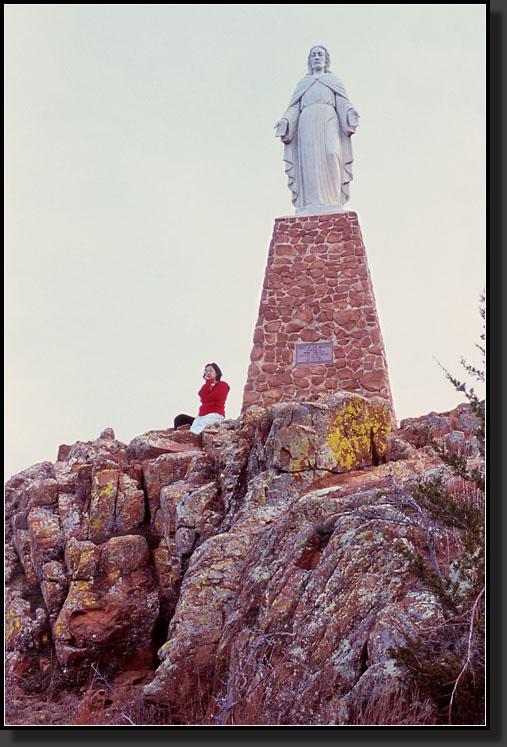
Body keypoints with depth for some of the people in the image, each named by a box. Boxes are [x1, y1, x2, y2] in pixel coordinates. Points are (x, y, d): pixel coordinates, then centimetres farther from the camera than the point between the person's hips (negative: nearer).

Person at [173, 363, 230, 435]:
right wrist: (208, 381, 6)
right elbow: (201, 394, 3)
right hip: (202, 416, 7)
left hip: (215, 415, -7)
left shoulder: (223, 385, 10)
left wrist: (204, 399, 6)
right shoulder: (207, 385, 28)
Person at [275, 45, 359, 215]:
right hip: (307, 122, 2)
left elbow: (342, 103, 11)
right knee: (310, 161, -16)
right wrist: (285, 121, -4)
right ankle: (313, 207, -24)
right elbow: (294, 108, 17)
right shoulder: (302, 83, 30)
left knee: (331, 154, -27)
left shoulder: (335, 80, 26)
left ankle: (333, 203, -28)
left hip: (329, 120, -1)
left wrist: (350, 113, -12)